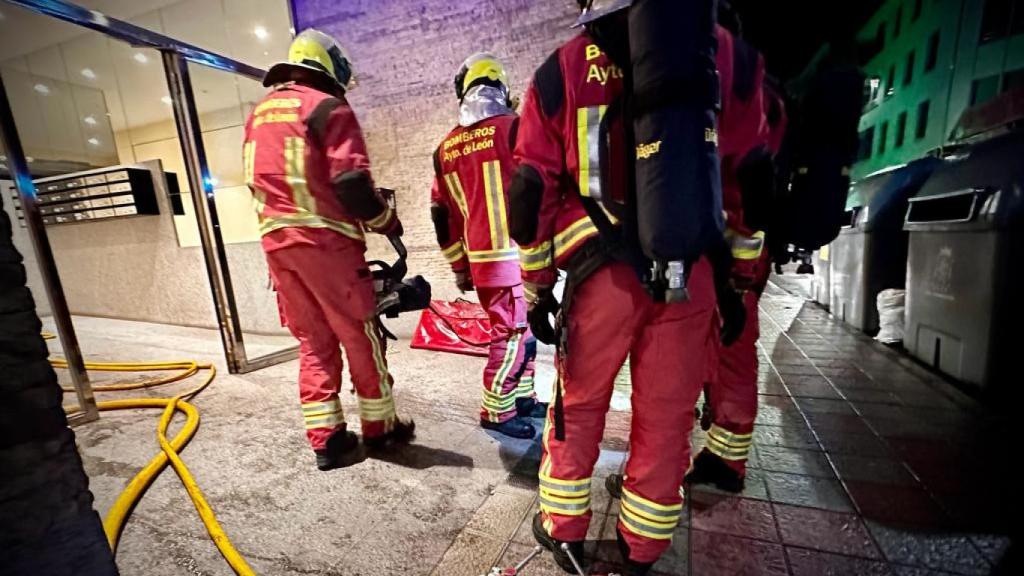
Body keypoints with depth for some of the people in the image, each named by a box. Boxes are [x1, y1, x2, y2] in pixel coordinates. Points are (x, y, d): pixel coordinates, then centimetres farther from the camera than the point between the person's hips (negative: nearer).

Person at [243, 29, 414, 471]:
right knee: (360, 337, 4)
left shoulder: (258, 114, 20)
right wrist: (386, 221, -2)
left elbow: (258, 182, 22)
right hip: (325, 240, -7)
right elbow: (350, 181, -15)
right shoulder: (327, 107, -5)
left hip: (276, 242, 7)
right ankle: (380, 428, 18)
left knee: (313, 342, 12)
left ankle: (326, 440, 17)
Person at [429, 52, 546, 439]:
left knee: (517, 328, 18)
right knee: (514, 334, 3)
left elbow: (442, 214, 13)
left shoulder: (446, 148, 12)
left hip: (479, 259, 7)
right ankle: (497, 412, 12)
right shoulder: (512, 127, -5)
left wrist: (459, 268, 18)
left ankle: (522, 398, 29)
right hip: (514, 256, -6)